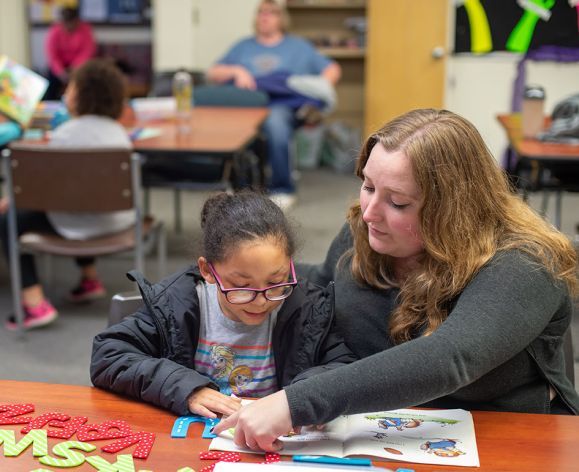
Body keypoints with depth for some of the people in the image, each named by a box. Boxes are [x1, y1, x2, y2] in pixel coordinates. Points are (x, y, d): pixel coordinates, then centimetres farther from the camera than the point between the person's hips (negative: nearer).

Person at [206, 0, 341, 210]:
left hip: (282, 104, -2)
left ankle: (282, 189, -27)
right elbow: (212, 73, 23)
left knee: (275, 121, -41)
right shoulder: (243, 47, 32)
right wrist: (236, 71, 4)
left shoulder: (298, 46, 27)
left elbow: (333, 69, 20)